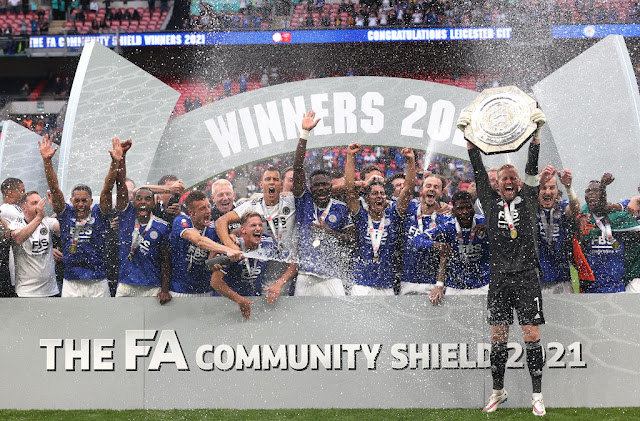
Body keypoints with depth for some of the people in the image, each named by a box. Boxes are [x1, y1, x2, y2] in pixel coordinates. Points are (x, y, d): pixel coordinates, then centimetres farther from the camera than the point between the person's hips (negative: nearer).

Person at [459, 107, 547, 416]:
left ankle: (537, 396, -1)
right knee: (498, 337, 6)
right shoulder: (491, 203, 11)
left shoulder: (528, 200, 8)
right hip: (499, 278, 2)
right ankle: (498, 392, 19)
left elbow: (532, 168, -2)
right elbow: (479, 172, 4)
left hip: (527, 277, -2)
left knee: (531, 336, -5)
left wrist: (536, 133, -13)